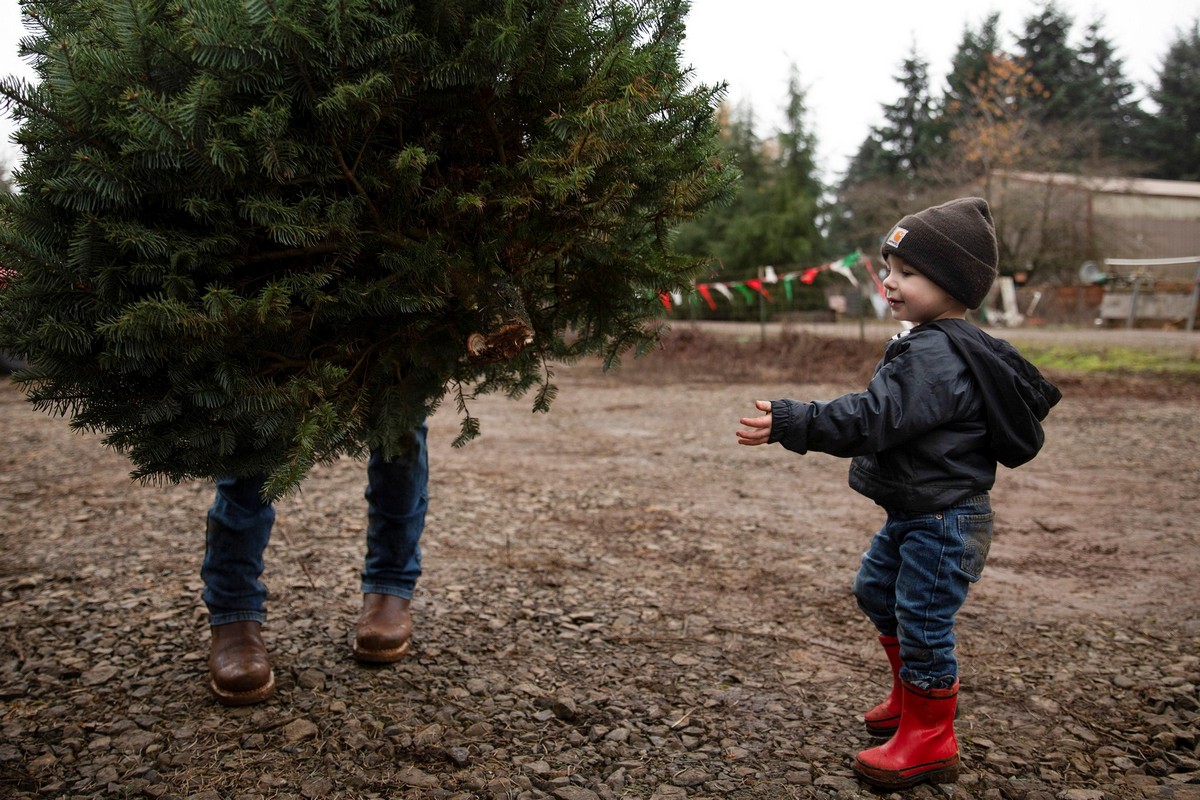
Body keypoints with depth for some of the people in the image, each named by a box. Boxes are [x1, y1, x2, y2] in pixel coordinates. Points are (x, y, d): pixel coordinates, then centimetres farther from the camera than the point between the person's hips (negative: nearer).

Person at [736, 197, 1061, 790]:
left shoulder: (935, 354, -25)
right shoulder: (932, 344, 8)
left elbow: (872, 417, -33)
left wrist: (789, 423, -35)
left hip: (943, 522, -11)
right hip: (913, 512, 11)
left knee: (923, 623, 0)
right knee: (876, 589, 24)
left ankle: (930, 744, 18)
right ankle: (913, 692, 43)